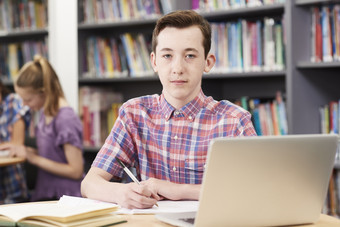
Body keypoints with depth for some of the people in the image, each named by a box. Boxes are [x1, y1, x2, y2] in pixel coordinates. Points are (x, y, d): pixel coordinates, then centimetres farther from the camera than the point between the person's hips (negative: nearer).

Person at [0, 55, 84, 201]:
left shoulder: (66, 119, -15)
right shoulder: (45, 112, 11)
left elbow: (76, 171, -16)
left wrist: (33, 158, -12)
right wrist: (24, 151, 5)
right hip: (45, 194, 8)